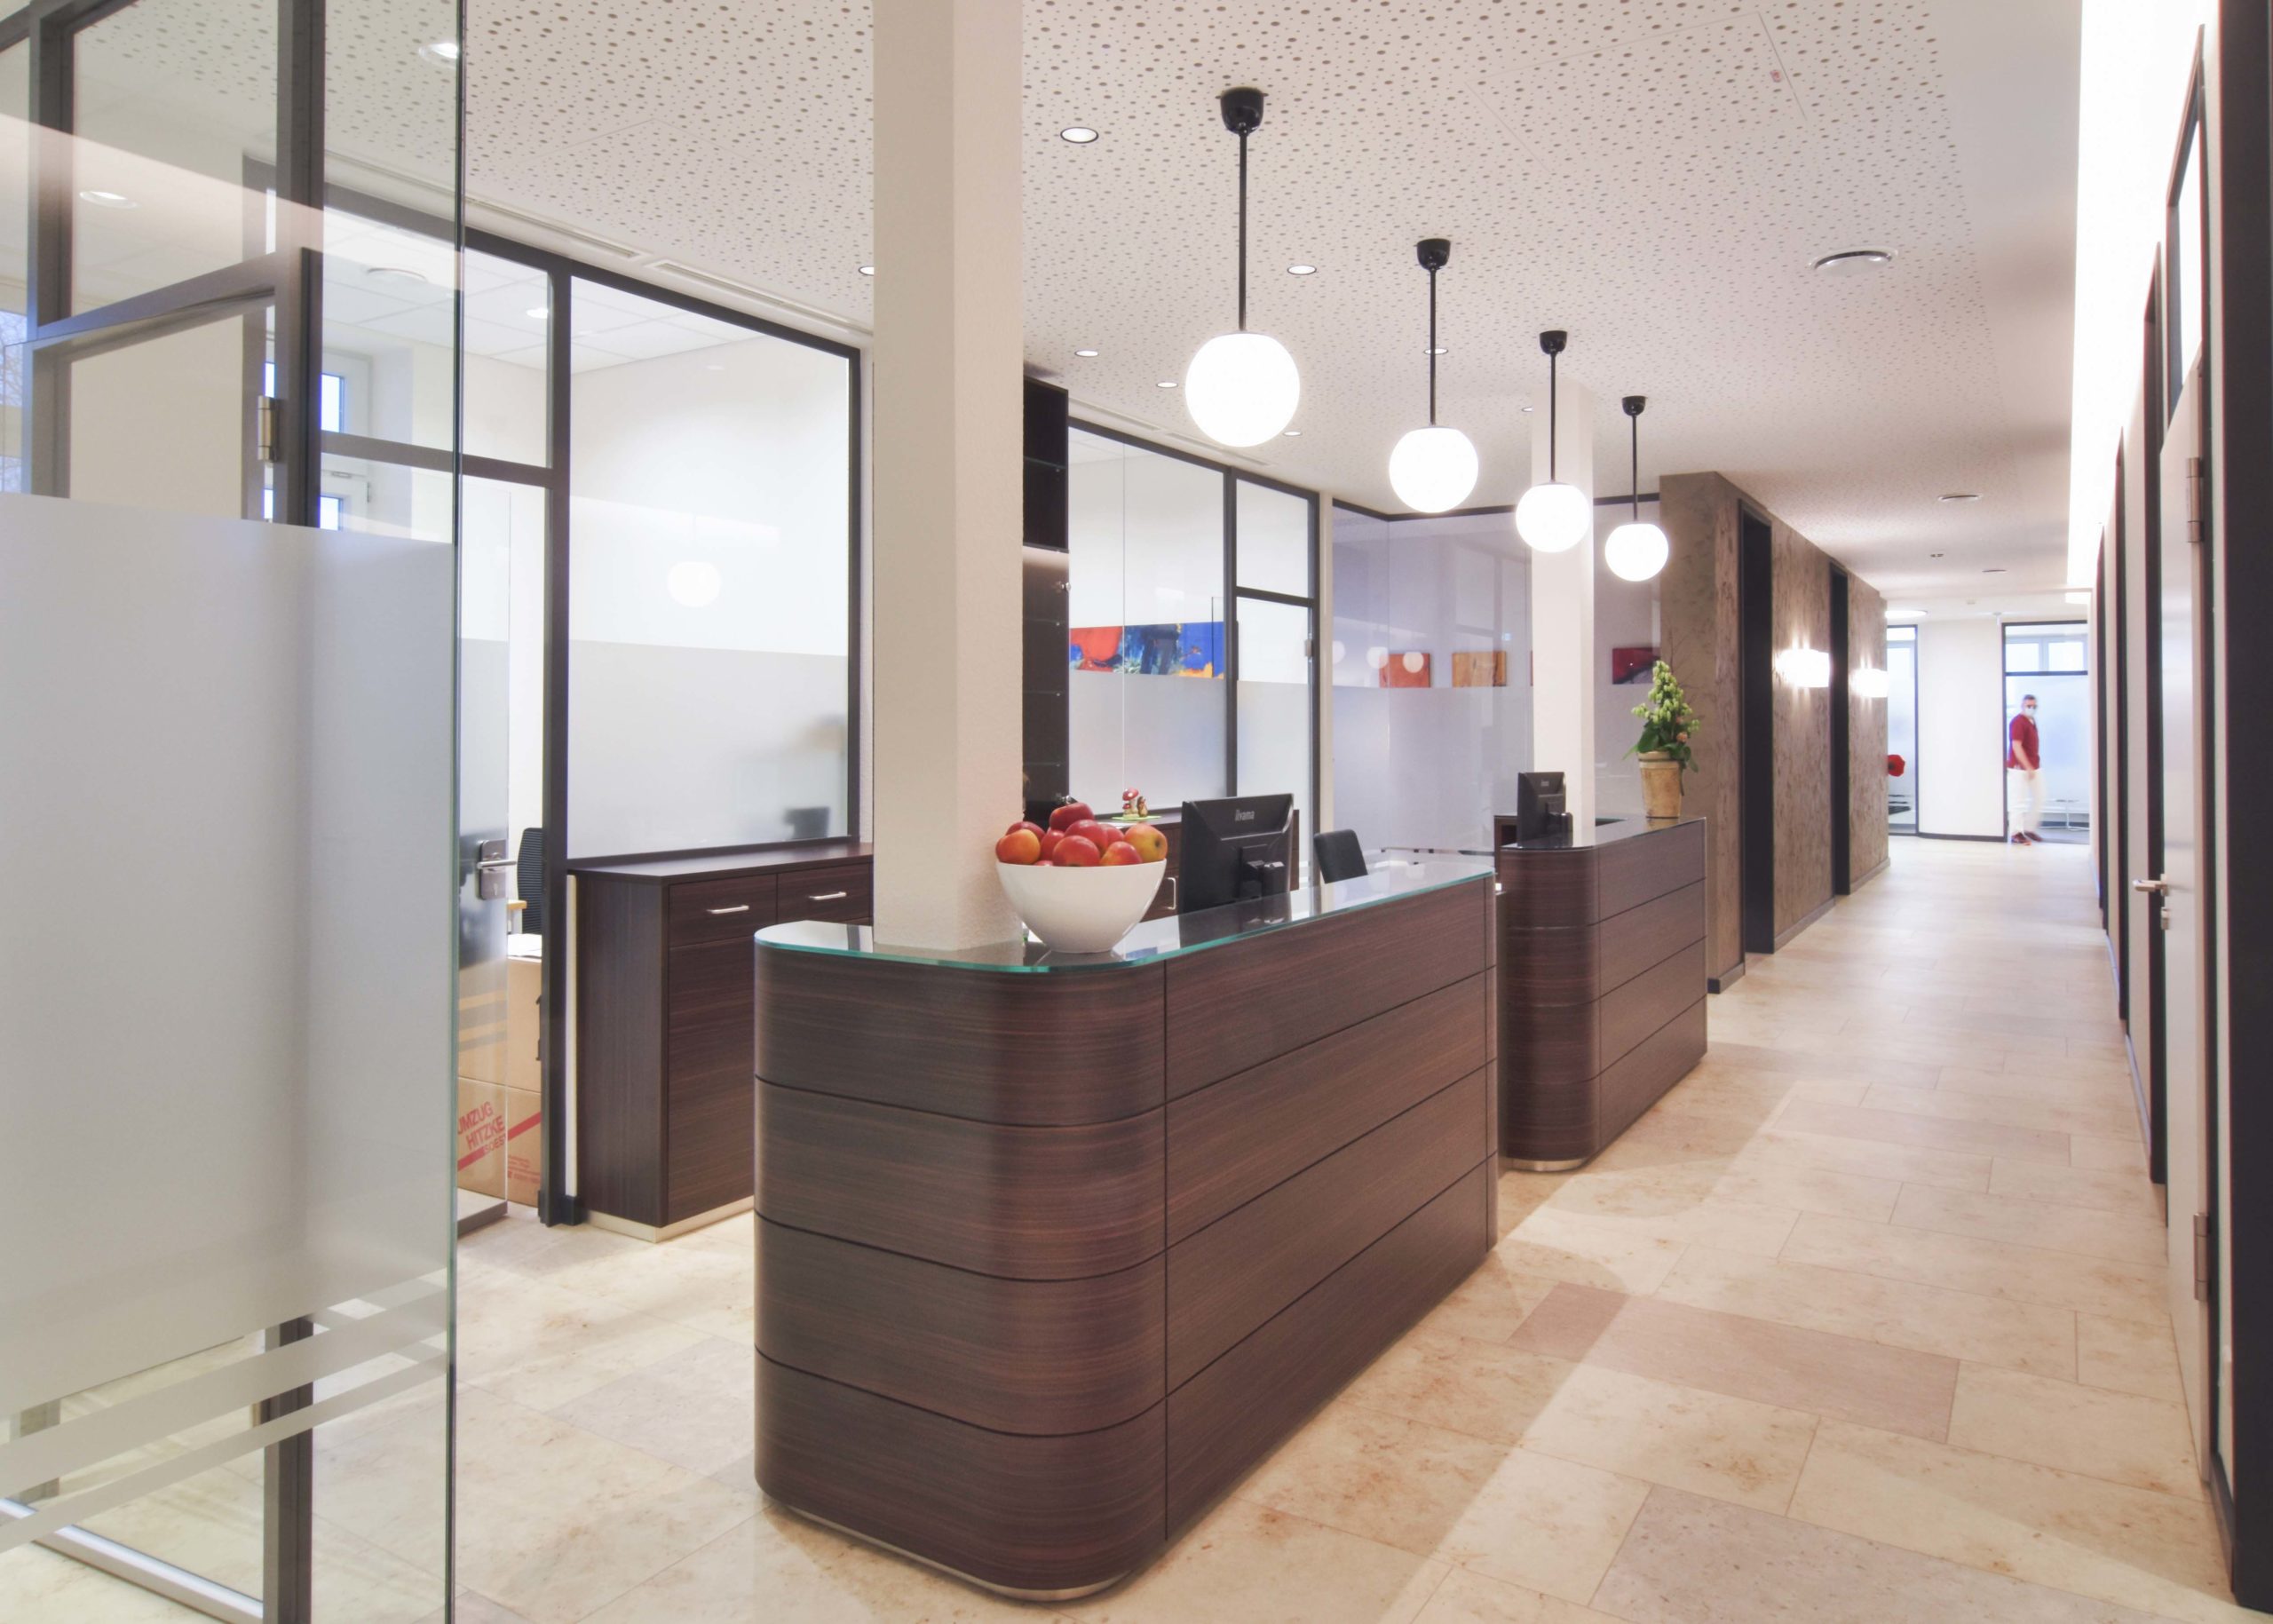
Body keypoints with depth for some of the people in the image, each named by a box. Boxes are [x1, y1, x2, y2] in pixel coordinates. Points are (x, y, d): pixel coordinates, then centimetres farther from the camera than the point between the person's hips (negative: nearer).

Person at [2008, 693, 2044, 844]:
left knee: (2039, 799, 11)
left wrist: (2034, 765, 21)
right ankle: (2016, 833, 2)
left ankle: (2029, 829, 20)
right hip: (2020, 768, -9)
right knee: (2020, 801, -5)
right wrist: (2028, 767, -24)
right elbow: (2016, 746, -22)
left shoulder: (2031, 720, 13)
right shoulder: (2018, 721, -16)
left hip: (2034, 767, 9)